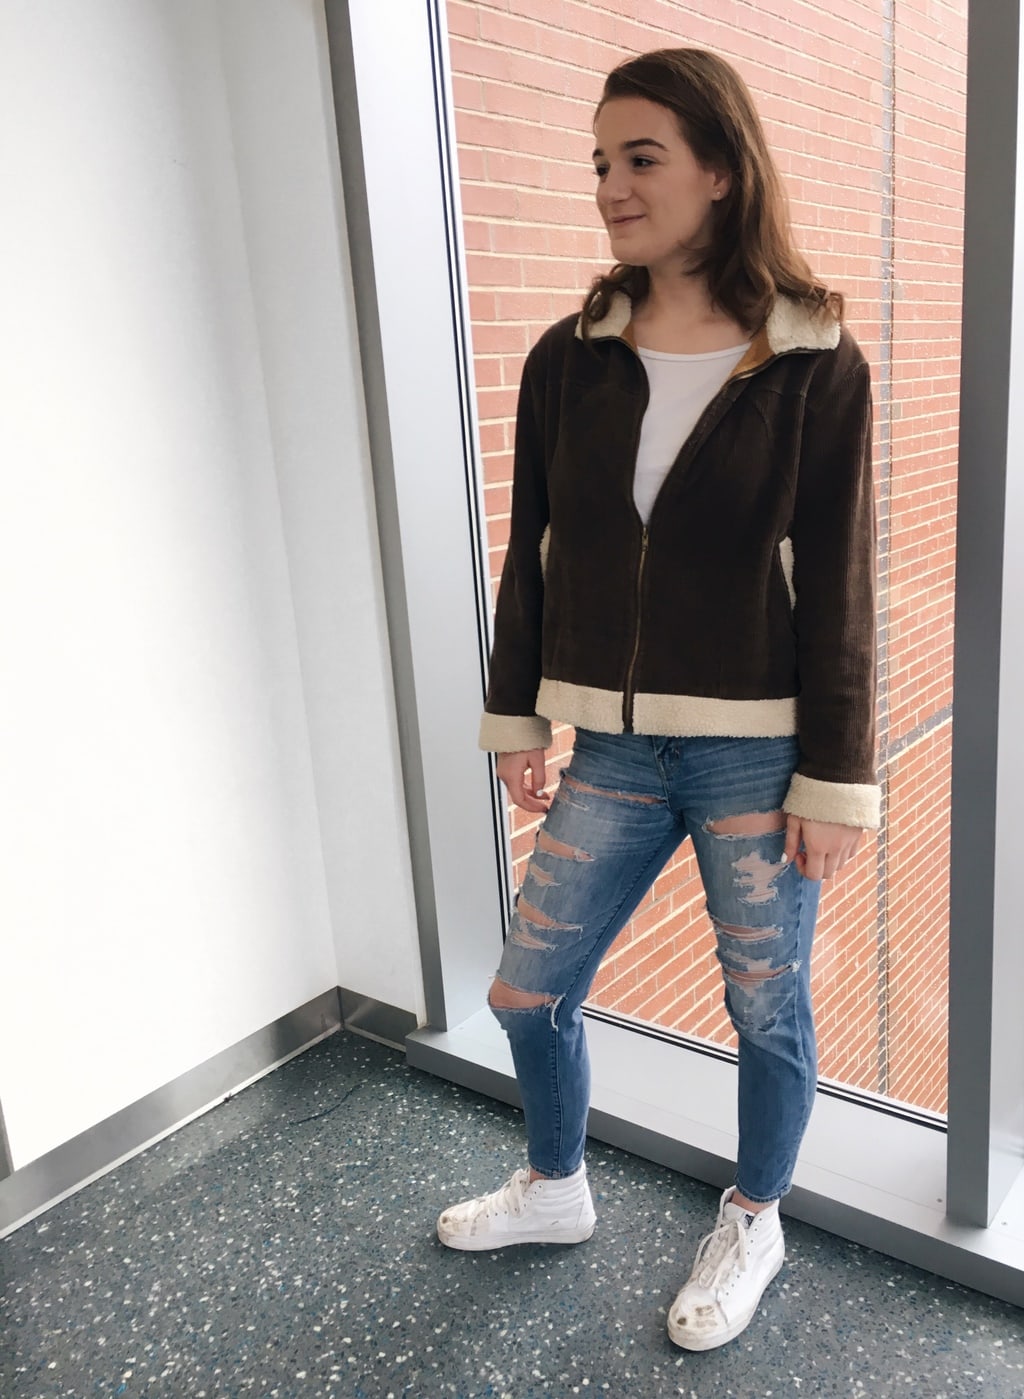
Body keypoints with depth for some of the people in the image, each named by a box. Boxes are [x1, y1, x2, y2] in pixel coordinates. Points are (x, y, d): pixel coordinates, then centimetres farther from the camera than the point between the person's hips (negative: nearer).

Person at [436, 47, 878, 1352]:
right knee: (527, 989, 13)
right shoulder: (568, 359, 2)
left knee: (767, 1008, 13)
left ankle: (752, 1224, 42)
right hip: (612, 753, 4)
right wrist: (516, 722, 8)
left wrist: (833, 783, -7)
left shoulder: (814, 365, -8)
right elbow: (531, 555, 6)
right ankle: (555, 1186, 43)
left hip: (756, 758, -3)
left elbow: (837, 594, -8)